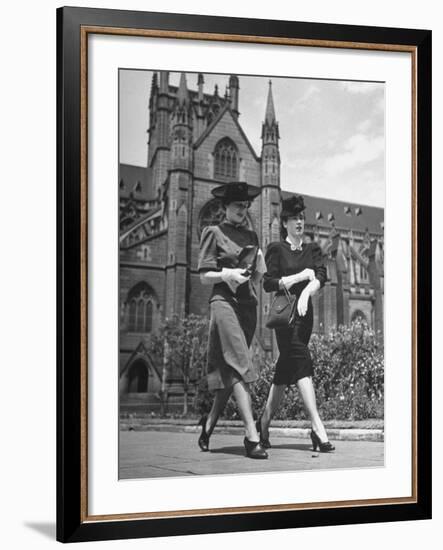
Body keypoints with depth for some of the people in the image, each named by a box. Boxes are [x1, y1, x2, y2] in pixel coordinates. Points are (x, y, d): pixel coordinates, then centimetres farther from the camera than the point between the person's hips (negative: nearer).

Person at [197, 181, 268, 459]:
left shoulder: (252, 236, 18)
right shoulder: (214, 233, 3)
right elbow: (205, 276, 0)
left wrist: (259, 266, 0)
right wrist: (226, 274, -17)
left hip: (248, 303, 6)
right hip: (224, 301, -6)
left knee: (229, 371, 8)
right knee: (239, 366, -16)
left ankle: (210, 423, 25)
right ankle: (252, 436, -22)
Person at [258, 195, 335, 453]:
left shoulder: (313, 250, 15)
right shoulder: (277, 249, 3)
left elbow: (321, 277, -2)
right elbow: (268, 283, -6)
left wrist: (306, 292, -21)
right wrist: (298, 277, -13)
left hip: (305, 312, 5)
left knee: (285, 369, 7)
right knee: (302, 362, -16)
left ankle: (264, 422, 20)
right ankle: (317, 427, -22)